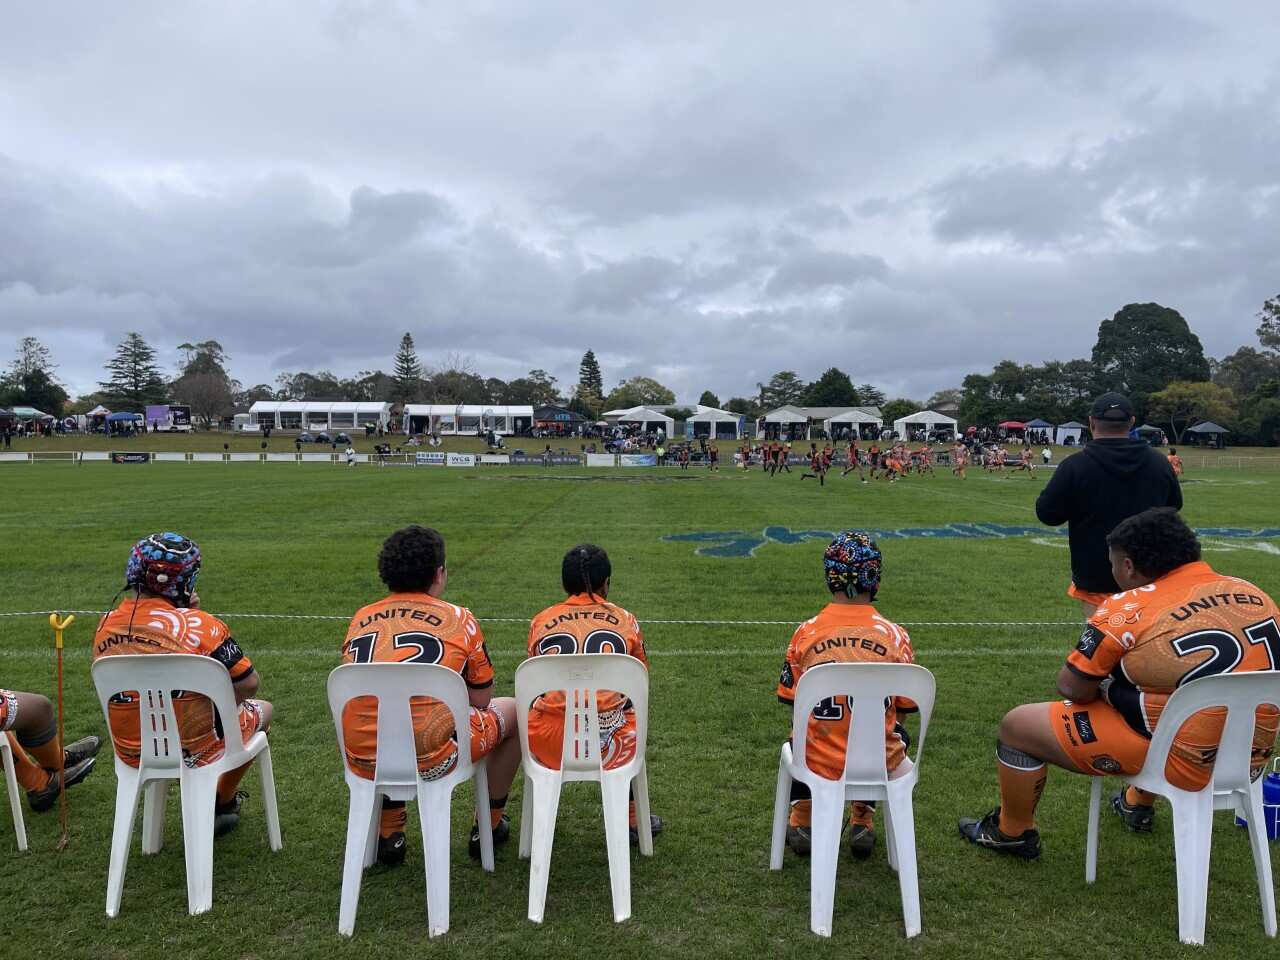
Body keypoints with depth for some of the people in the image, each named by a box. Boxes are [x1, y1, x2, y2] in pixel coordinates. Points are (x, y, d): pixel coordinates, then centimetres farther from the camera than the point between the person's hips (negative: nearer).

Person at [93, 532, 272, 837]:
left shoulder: (106, 625, -5)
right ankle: (223, 800, 36)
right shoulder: (199, 625, -22)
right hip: (192, 750, -5)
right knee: (262, 709, 22)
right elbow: (249, 684, -18)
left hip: (131, 752, 6)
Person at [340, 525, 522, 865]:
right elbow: (480, 701, 6)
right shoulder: (458, 619, -2)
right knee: (512, 710, 21)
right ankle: (489, 826, 32)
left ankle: (388, 833, 34)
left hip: (362, 763, 5)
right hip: (429, 761, -4)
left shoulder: (361, 618, 9)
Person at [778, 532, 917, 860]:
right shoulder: (895, 635, -10)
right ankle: (862, 820, 31)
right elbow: (904, 708, 1)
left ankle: (802, 818, 30)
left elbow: (790, 700, 1)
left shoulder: (806, 632, -10)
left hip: (818, 762, 0)